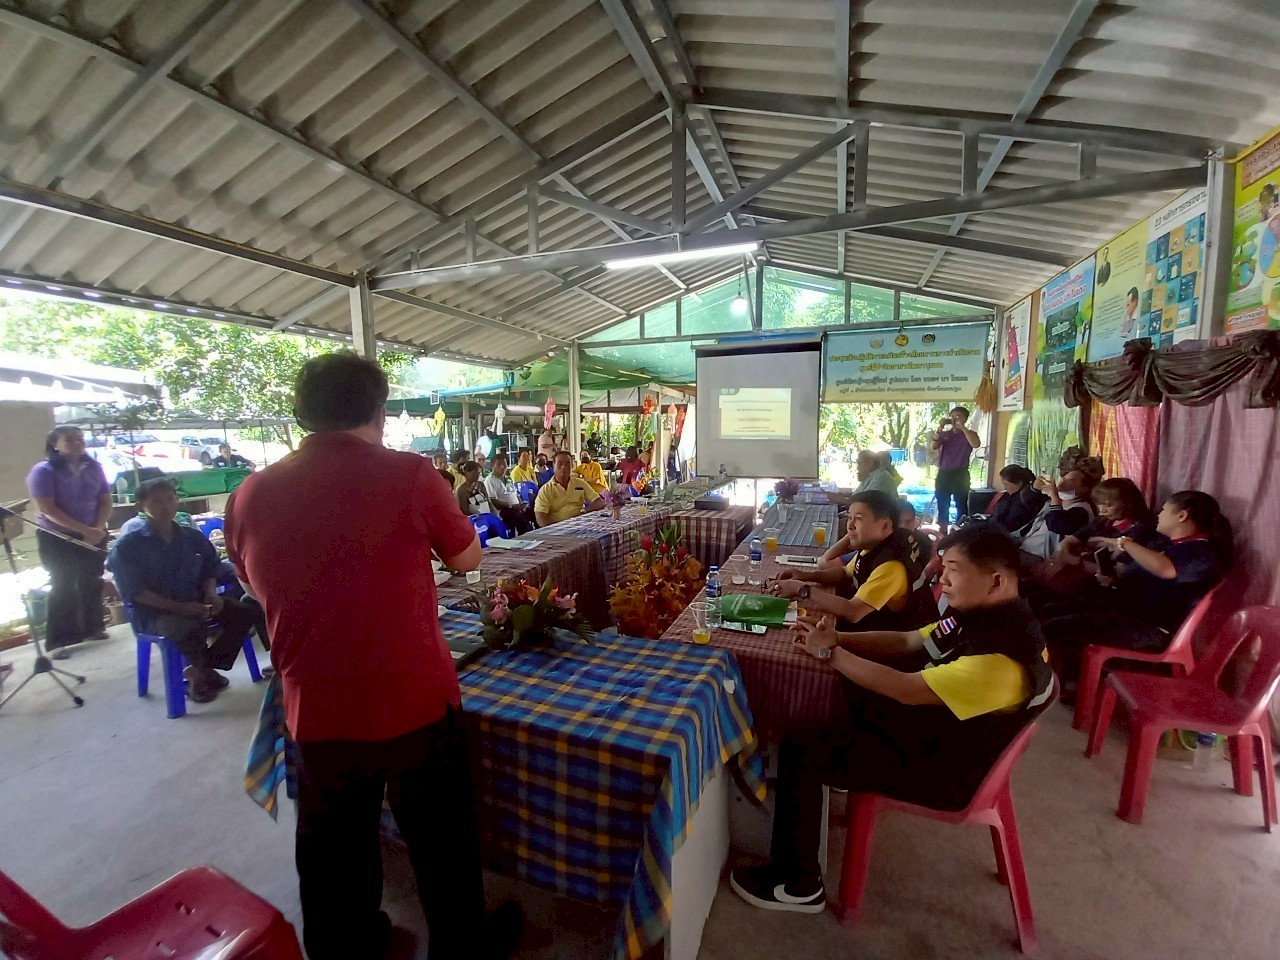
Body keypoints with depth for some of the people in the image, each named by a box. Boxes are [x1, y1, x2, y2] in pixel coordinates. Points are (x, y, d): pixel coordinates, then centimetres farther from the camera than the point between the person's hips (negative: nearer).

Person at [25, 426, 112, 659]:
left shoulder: (93, 468, 2)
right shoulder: (43, 471, -10)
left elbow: (105, 501, 3)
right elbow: (48, 509, -17)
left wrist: (97, 529, -12)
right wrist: (84, 530, -23)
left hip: (92, 536, 4)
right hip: (56, 538, -4)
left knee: (92, 584, 11)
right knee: (63, 587, -2)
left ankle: (92, 627, 25)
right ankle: (57, 641, 6)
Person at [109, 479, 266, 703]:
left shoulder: (194, 537, 7)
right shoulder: (127, 546, -6)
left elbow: (209, 571, 16)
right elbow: (133, 592, -12)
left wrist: (211, 594, -6)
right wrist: (179, 607, -22)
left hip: (196, 604, 5)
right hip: (154, 613, -5)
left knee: (245, 612, -14)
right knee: (190, 627, -36)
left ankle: (201, 671, 0)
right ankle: (205, 669, -2)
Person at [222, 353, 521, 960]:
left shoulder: (250, 495, -5)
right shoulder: (410, 476, -17)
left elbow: (260, 587, 12)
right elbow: (467, 558, -2)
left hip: (315, 715, 3)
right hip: (414, 703, -3)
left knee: (335, 853, 25)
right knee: (440, 841, 20)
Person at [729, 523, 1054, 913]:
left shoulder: (1005, 656, -32)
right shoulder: (979, 615, -3)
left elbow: (907, 690, -31)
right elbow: (907, 642, 2)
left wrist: (830, 652, -22)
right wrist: (836, 638, -10)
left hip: (941, 771, -9)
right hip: (928, 721, 9)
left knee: (798, 750, -10)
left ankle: (799, 885, 9)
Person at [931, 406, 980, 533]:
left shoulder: (969, 434, 2)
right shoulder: (944, 434, 10)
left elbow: (976, 444, -20)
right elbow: (934, 446, -8)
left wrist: (962, 427, -20)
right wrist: (940, 428, -17)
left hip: (960, 474, -3)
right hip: (943, 474, 3)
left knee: (961, 505, 1)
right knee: (942, 505, 9)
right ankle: (942, 532, 19)